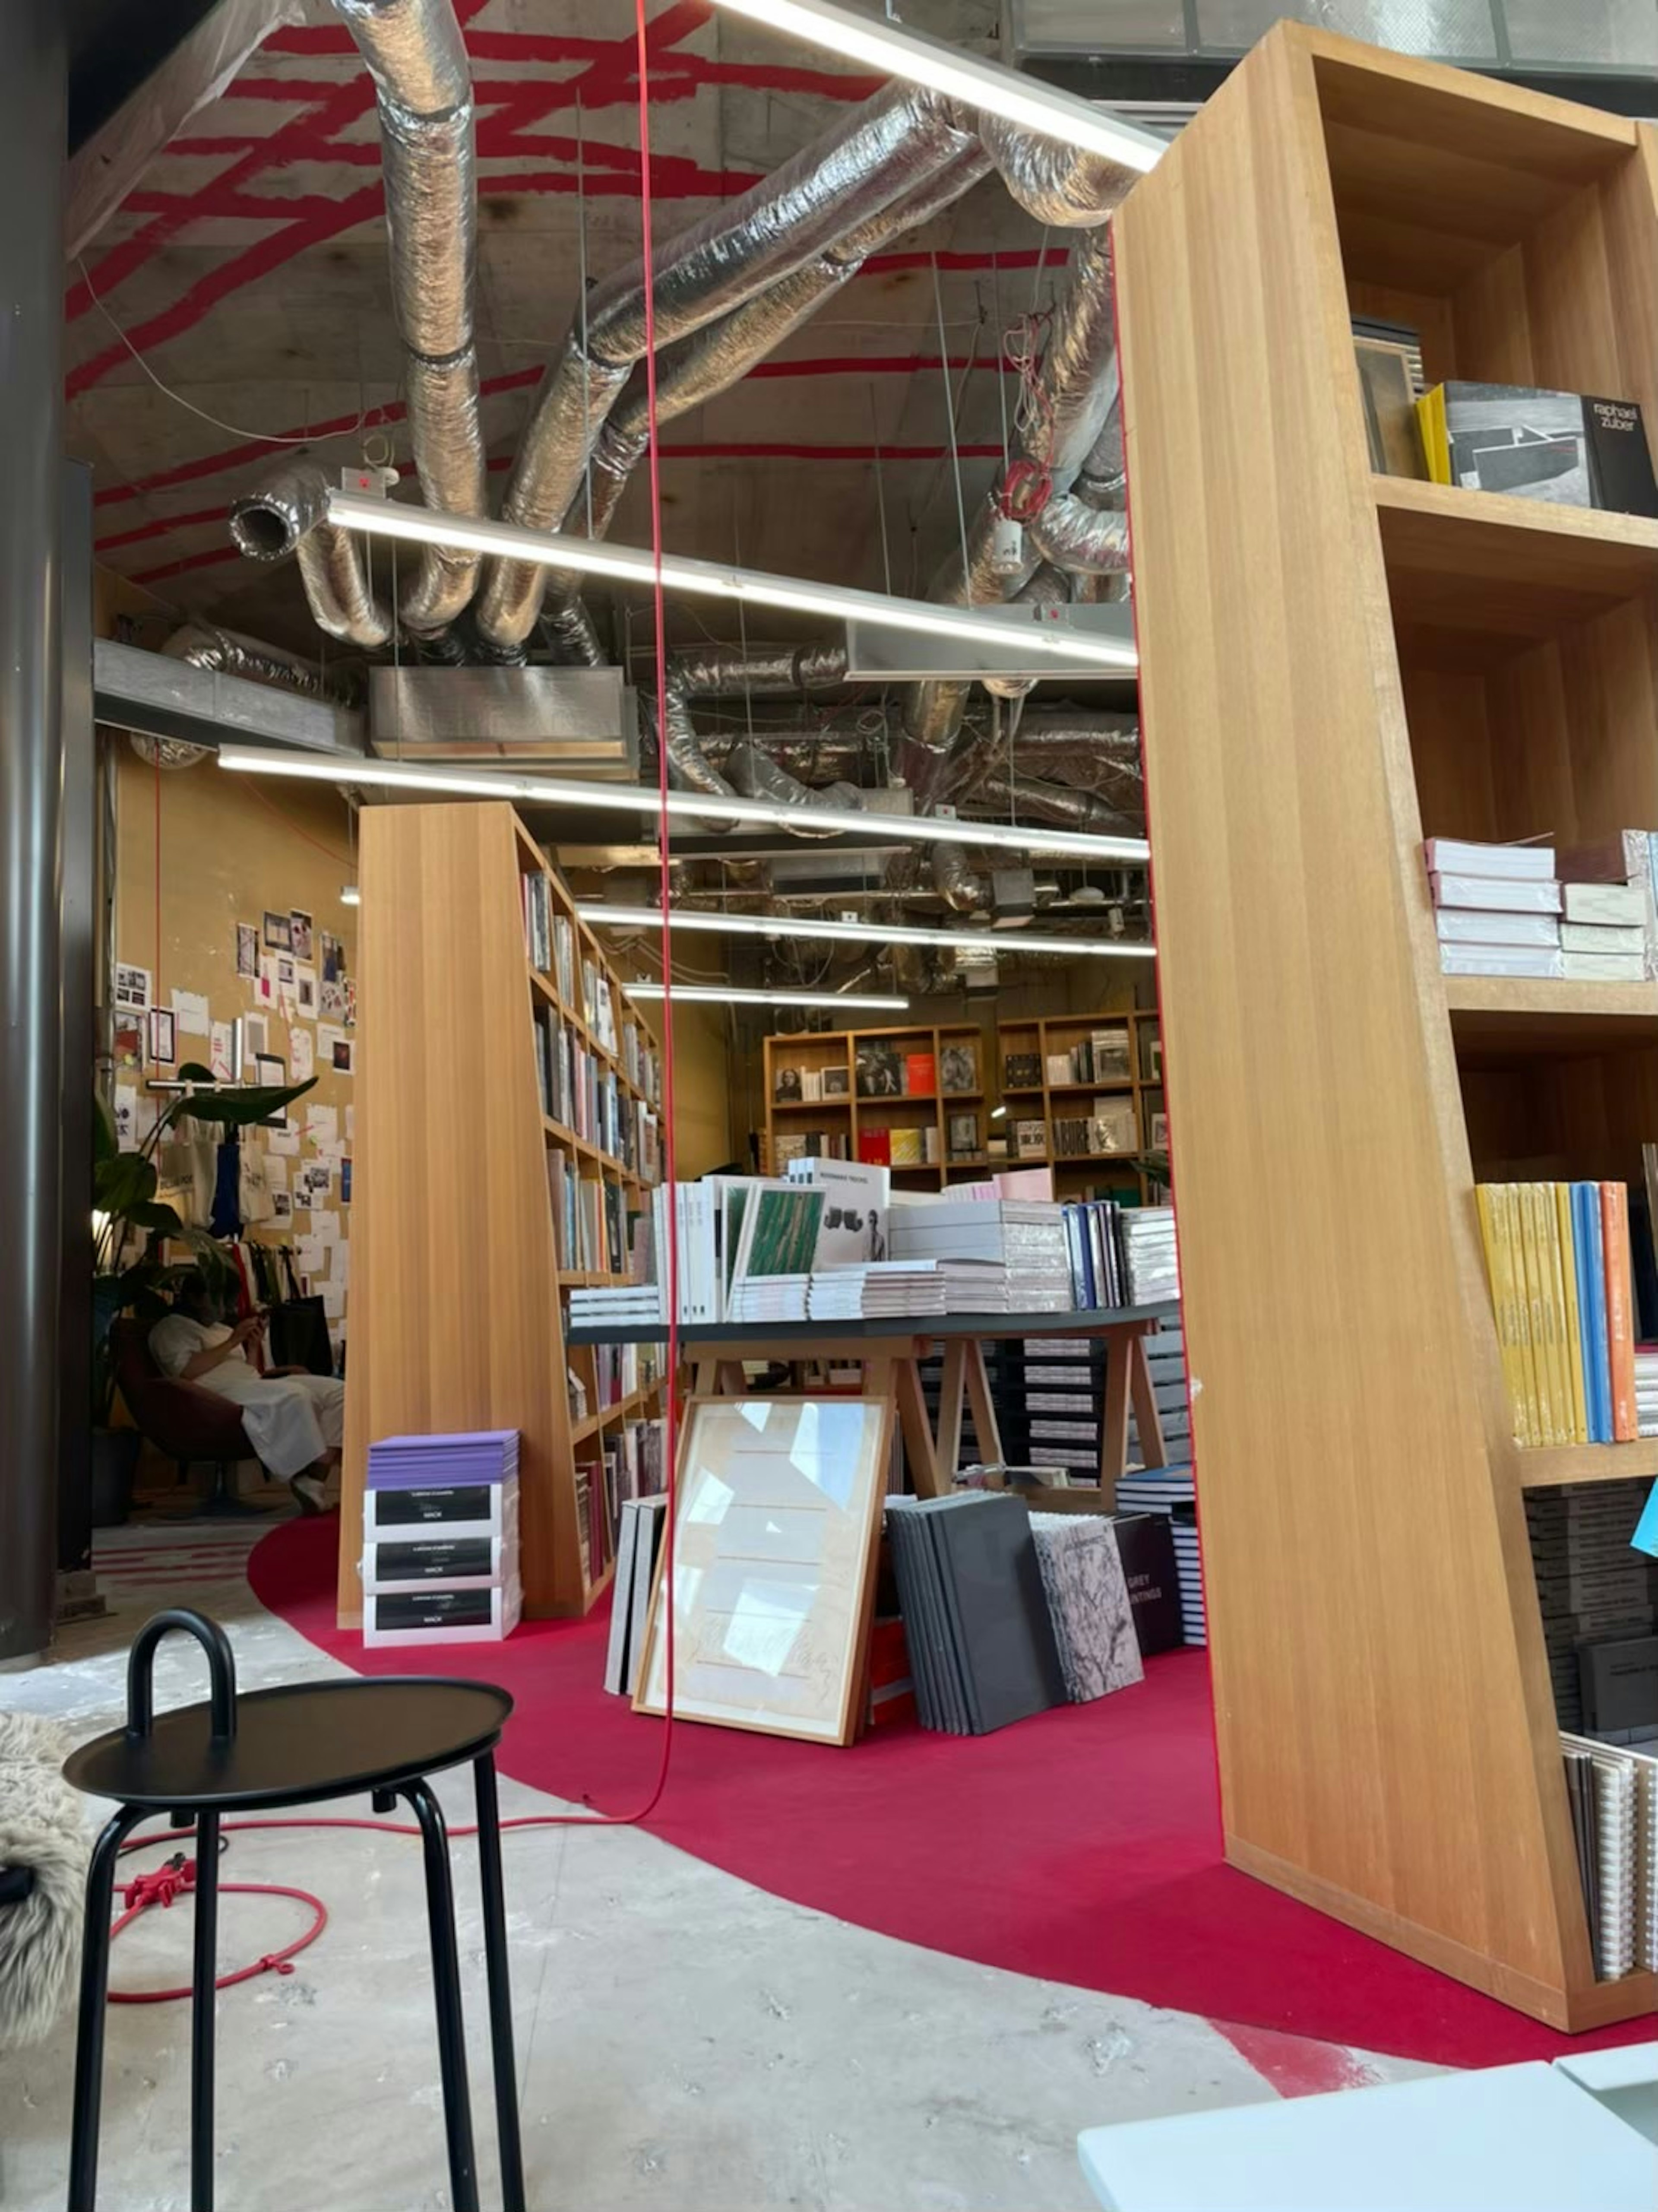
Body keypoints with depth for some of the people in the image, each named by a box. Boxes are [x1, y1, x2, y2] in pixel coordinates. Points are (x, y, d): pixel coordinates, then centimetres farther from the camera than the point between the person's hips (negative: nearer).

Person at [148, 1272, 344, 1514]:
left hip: (256, 1384, 9)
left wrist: (250, 1346, 13)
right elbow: (186, 1371, -10)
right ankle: (317, 1472, -36)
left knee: (336, 1391, -14)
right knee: (292, 1395, -37)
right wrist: (232, 1342, -7)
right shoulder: (170, 1328, 9)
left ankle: (316, 1481, -30)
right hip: (219, 1394, -9)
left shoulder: (218, 1328, 33)